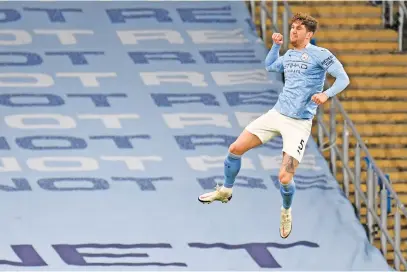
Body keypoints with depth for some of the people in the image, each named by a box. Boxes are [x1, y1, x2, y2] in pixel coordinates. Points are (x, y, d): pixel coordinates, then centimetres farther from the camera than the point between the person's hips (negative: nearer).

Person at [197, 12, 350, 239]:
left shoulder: (320, 55, -10)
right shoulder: (288, 56, 11)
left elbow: (343, 78, -16)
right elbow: (270, 66, 32)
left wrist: (326, 94, -34)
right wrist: (276, 45, 15)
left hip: (299, 124, -6)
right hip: (277, 115, 6)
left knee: (285, 177, -14)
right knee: (236, 148, 3)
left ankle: (286, 211, 18)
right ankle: (226, 191, 28)